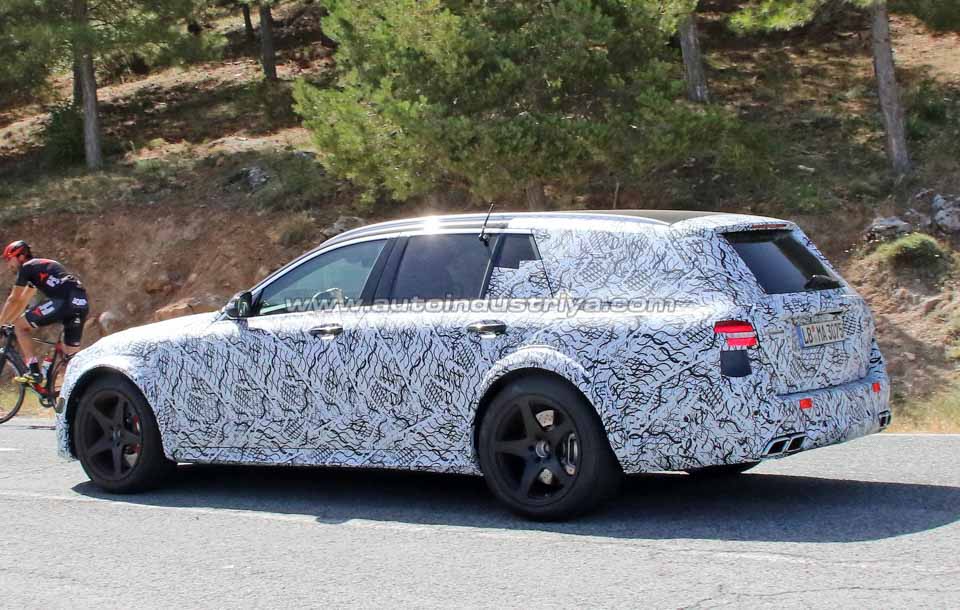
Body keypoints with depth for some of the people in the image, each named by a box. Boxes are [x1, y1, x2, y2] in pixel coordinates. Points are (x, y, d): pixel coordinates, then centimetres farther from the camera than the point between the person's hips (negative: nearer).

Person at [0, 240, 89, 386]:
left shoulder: (26, 268, 8)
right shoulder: (39, 267, 34)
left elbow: (14, 300, 8)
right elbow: (23, 301, 39)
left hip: (63, 301, -8)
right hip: (82, 304, 8)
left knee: (20, 326, 5)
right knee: (72, 357, 14)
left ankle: (34, 372, -2)